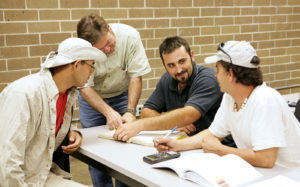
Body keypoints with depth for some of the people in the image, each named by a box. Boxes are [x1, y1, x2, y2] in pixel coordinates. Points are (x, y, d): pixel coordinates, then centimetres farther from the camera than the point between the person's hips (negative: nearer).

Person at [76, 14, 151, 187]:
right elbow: (85, 88, -24)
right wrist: (109, 112, -39)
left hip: (122, 95, 1)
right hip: (92, 98, 0)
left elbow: (135, 76, -20)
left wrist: (130, 111, -29)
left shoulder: (129, 36, -26)